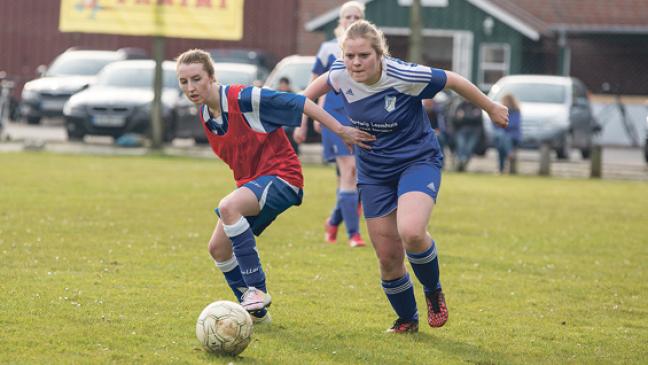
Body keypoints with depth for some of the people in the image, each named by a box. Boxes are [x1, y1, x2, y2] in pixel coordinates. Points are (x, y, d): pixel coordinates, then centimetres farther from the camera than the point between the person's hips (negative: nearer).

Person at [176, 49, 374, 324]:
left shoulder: (244, 98, -20)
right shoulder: (204, 114, 4)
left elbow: (301, 103, -17)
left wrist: (341, 131, -15)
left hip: (281, 175, -8)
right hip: (250, 182, 9)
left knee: (228, 207, -33)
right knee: (218, 247, 1)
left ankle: (256, 289, -26)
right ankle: (254, 310, 18)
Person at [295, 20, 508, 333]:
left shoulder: (404, 76, -25)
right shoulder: (340, 75, -12)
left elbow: (453, 81, -10)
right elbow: (323, 82, 15)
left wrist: (491, 108, 3)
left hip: (418, 161, -4)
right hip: (374, 173, 4)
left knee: (411, 233, -31)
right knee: (388, 258, 4)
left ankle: (433, 291, -1)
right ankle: (407, 320, 31)